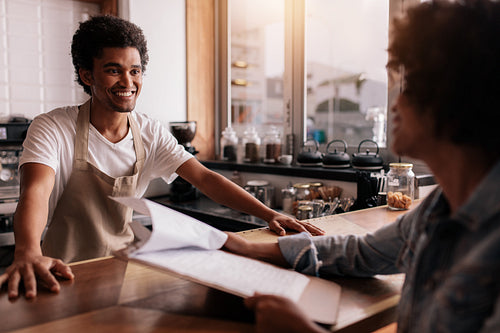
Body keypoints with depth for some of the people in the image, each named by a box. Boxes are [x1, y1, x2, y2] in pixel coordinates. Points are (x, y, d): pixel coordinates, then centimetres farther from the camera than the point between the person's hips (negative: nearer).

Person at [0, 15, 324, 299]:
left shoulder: (151, 134, -1)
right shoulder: (52, 129, -12)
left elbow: (204, 177, -7)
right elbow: (36, 191, -28)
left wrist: (270, 214, -19)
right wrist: (28, 253, -50)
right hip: (65, 275, -2)